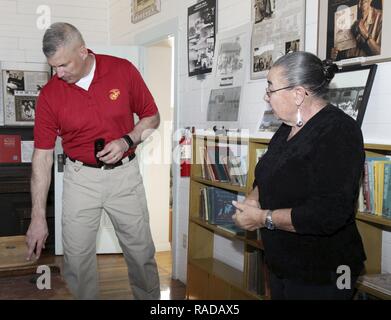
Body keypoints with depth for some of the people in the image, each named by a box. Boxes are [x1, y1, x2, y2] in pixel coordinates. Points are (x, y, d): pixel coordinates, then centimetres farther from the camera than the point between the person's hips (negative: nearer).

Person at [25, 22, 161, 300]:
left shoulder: (123, 70, -10)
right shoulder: (50, 95, -10)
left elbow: (152, 116, 1)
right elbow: (43, 155, -8)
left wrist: (127, 141, -19)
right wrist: (38, 218, -10)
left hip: (125, 174, 0)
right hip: (80, 178, 0)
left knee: (142, 251, 10)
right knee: (77, 256, 6)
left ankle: (150, 298, 34)